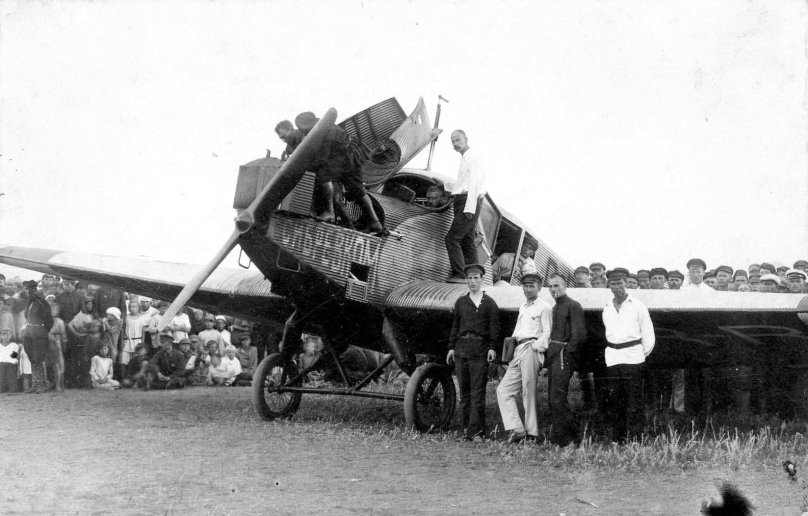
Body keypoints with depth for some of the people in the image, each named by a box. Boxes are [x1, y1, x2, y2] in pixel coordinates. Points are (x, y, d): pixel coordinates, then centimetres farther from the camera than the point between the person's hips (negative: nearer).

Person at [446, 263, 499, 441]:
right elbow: (455, 326, 17)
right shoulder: (460, 302, 16)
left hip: (480, 350, -4)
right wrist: (452, 347, 12)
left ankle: (477, 432, -8)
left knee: (478, 393, -7)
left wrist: (492, 347, -10)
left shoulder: (489, 303, 5)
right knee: (464, 391, 6)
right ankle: (466, 429, 11)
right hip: (461, 347, 4)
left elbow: (494, 328, 0)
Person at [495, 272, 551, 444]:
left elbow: (547, 333, -4)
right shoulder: (522, 307, 24)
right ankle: (515, 429, -6)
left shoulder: (544, 307, 2)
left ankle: (532, 434, -6)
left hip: (531, 350, -8)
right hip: (517, 352, 8)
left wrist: (536, 346, -15)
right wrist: (510, 351, 15)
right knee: (503, 389, -2)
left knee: (528, 392, -10)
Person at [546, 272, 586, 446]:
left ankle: (562, 438, -7)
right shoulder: (555, 308, 21)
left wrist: (568, 353, -14)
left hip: (564, 354, -9)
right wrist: (548, 357, 15)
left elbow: (579, 334, -12)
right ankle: (558, 435, 13)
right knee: (553, 398, 8)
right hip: (553, 354, 9)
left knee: (557, 399, -12)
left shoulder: (573, 306, -6)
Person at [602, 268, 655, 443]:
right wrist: (611, 348, 11)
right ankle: (617, 440, 10)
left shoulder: (637, 305, 2)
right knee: (616, 401, 6)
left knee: (634, 402, -8)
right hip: (612, 358, 4)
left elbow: (647, 332, 4)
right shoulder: (607, 309, 15)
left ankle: (635, 439, -8)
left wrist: (644, 352, 4)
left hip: (633, 357, -4)